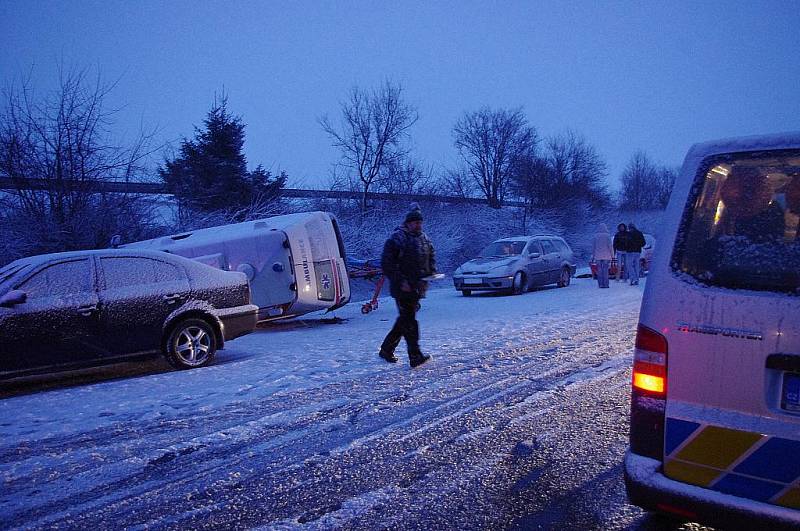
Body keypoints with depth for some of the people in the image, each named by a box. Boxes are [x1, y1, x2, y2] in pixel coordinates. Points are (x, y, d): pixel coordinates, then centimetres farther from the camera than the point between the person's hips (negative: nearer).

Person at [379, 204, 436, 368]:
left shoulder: (424, 238, 14)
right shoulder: (397, 238, -9)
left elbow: (431, 257, 27)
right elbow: (386, 263, -14)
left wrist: (431, 273, 7)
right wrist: (400, 281, -19)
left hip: (417, 288, 8)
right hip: (403, 288, -8)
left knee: (404, 320, 13)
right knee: (409, 321, -9)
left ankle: (386, 349, 27)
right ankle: (415, 357, -9)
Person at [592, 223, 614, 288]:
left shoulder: (596, 236, 1)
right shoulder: (607, 235, -6)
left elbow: (594, 246, 7)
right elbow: (610, 246, -5)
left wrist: (593, 255, 15)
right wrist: (612, 255, 1)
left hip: (598, 256, 2)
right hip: (606, 256, -2)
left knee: (599, 270, 4)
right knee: (605, 270, 0)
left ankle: (600, 284, 3)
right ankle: (605, 284, -1)